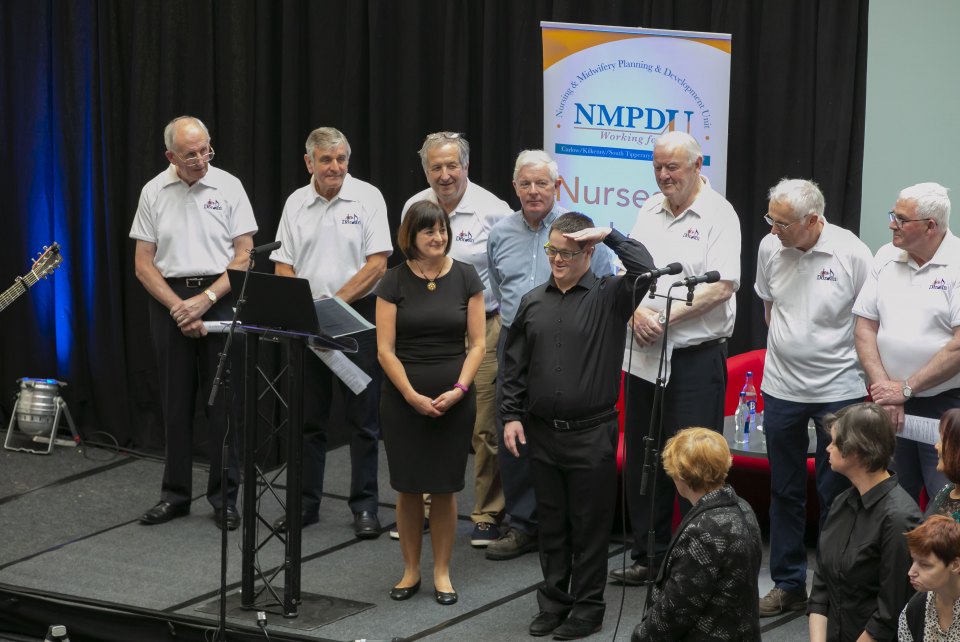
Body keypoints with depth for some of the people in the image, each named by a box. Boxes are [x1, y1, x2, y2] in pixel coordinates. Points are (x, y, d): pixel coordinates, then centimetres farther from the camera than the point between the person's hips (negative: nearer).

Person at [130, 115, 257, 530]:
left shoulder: (228, 188, -1)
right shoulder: (153, 192, 3)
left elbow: (243, 256, -3)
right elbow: (143, 263, 2)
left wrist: (205, 300, -13)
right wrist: (178, 308, -9)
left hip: (220, 298, -2)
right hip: (169, 299, 2)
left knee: (223, 400, -1)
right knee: (176, 400, 7)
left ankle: (225, 497, 5)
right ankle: (175, 494, 14)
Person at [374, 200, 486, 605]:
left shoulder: (465, 277, 1)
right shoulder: (394, 281, -1)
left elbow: (477, 342, 1)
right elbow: (385, 349, -3)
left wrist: (459, 389, -11)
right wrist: (413, 396, -12)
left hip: (454, 401, 0)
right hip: (403, 400, 0)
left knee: (445, 487, 5)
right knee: (408, 487, 5)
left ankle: (442, 572, 16)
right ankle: (411, 570, 18)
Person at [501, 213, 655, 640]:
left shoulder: (609, 297, -4)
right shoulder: (533, 302, 8)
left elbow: (645, 269, -23)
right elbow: (515, 364, 11)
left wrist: (609, 235, -18)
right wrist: (511, 415, 5)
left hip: (592, 433, -4)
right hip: (541, 431, 4)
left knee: (589, 525, 3)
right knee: (551, 524, 13)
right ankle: (553, 602, 23)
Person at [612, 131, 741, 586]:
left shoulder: (718, 215, -8)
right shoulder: (650, 211, 12)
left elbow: (721, 287, -17)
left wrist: (667, 317, -17)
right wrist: (638, 311, -8)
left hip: (695, 358, -7)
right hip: (643, 355, 7)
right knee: (642, 459, 13)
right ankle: (648, 555, 24)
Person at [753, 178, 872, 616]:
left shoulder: (852, 254, -13)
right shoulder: (770, 248, -2)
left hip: (838, 388, -4)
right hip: (781, 387, 4)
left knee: (836, 495, 3)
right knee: (785, 492, 11)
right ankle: (788, 584, 22)